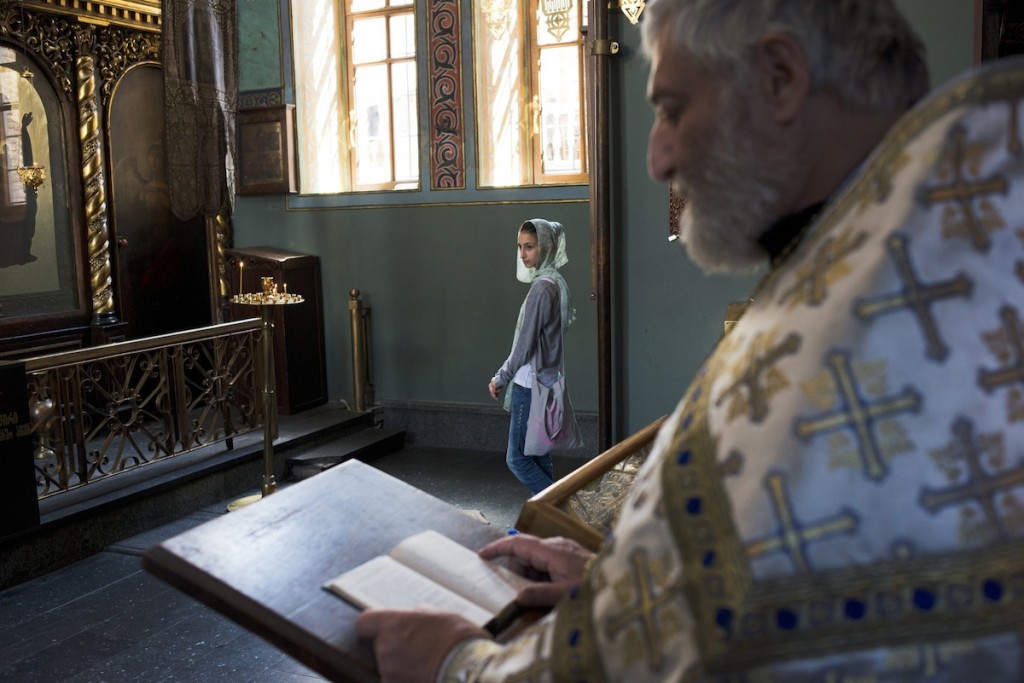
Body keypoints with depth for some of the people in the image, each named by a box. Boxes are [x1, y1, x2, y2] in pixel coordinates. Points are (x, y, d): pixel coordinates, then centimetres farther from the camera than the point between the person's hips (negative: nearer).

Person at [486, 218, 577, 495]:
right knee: (538, 457, 14)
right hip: (545, 383, 9)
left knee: (517, 459, -2)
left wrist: (501, 378, -5)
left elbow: (525, 343, -18)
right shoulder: (557, 282, 10)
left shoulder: (542, 286, -19)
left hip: (531, 385, -9)